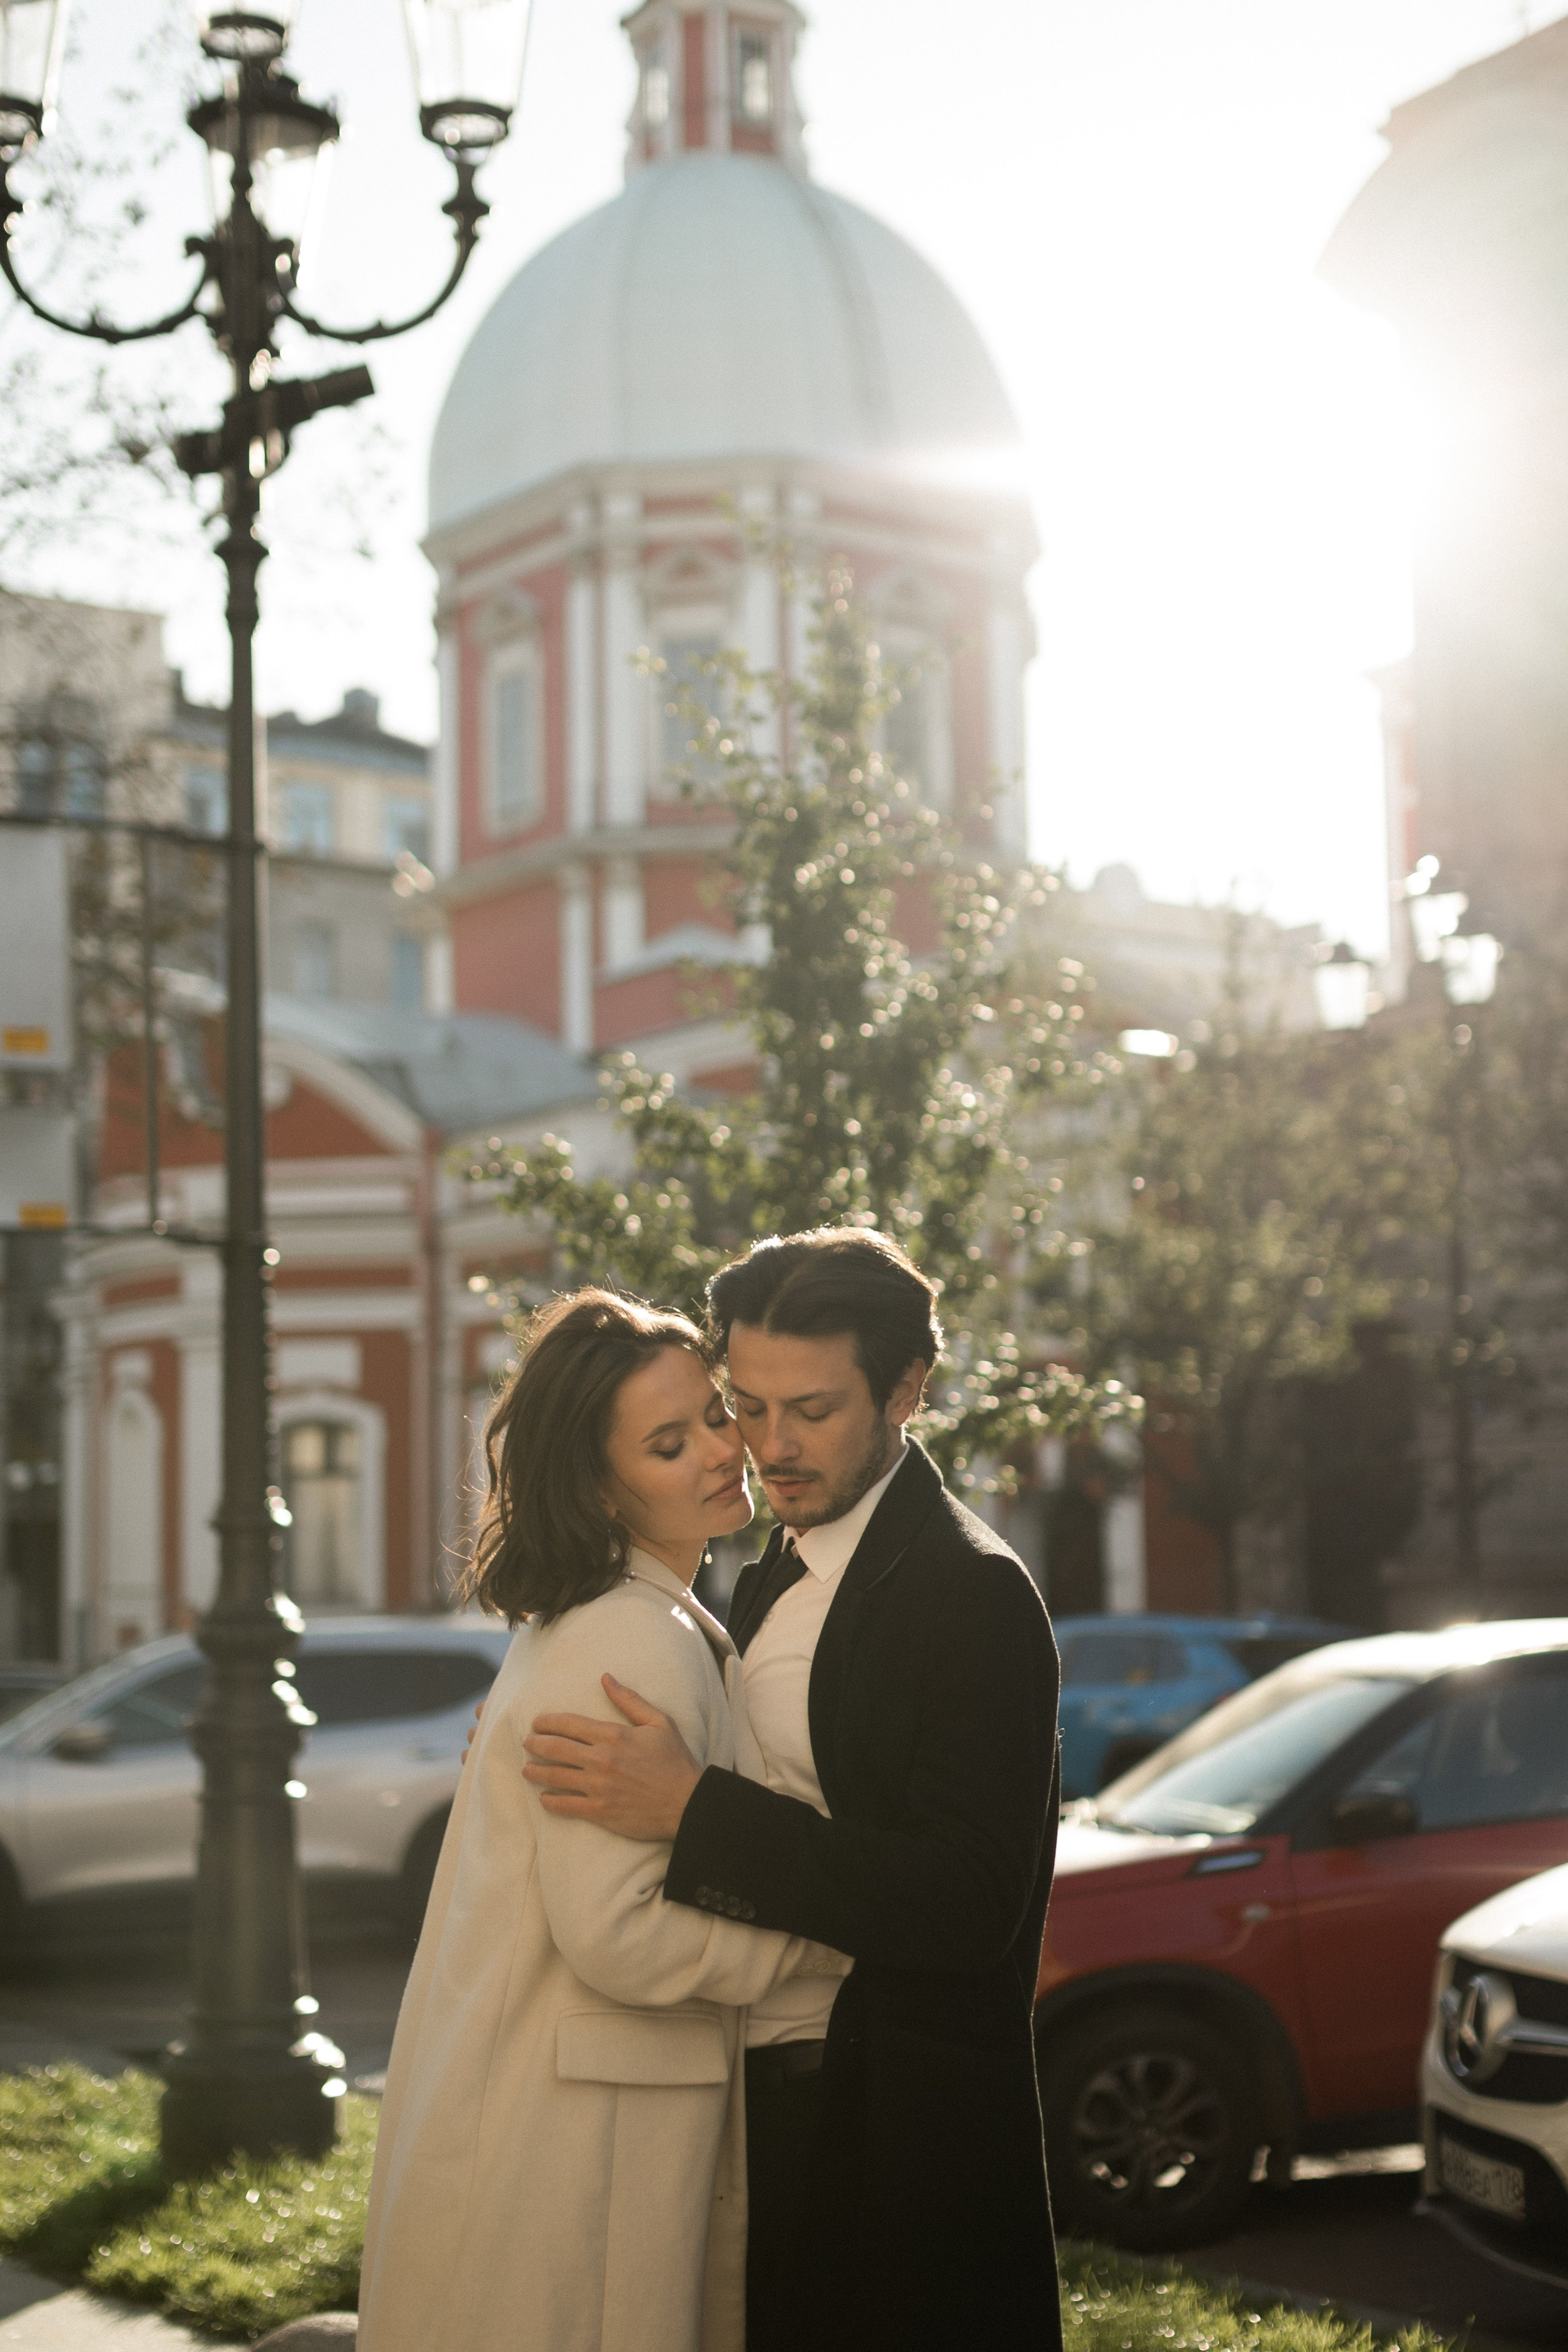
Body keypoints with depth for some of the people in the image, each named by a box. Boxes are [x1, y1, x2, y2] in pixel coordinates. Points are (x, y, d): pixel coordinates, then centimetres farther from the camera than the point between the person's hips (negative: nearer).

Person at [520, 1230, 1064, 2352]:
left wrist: (693, 1807, -28)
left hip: (902, 2148, -8)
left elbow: (971, 1905, -24)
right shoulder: (775, 1578, 13)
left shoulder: (974, 1595, -15)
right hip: (765, 2116, 8)